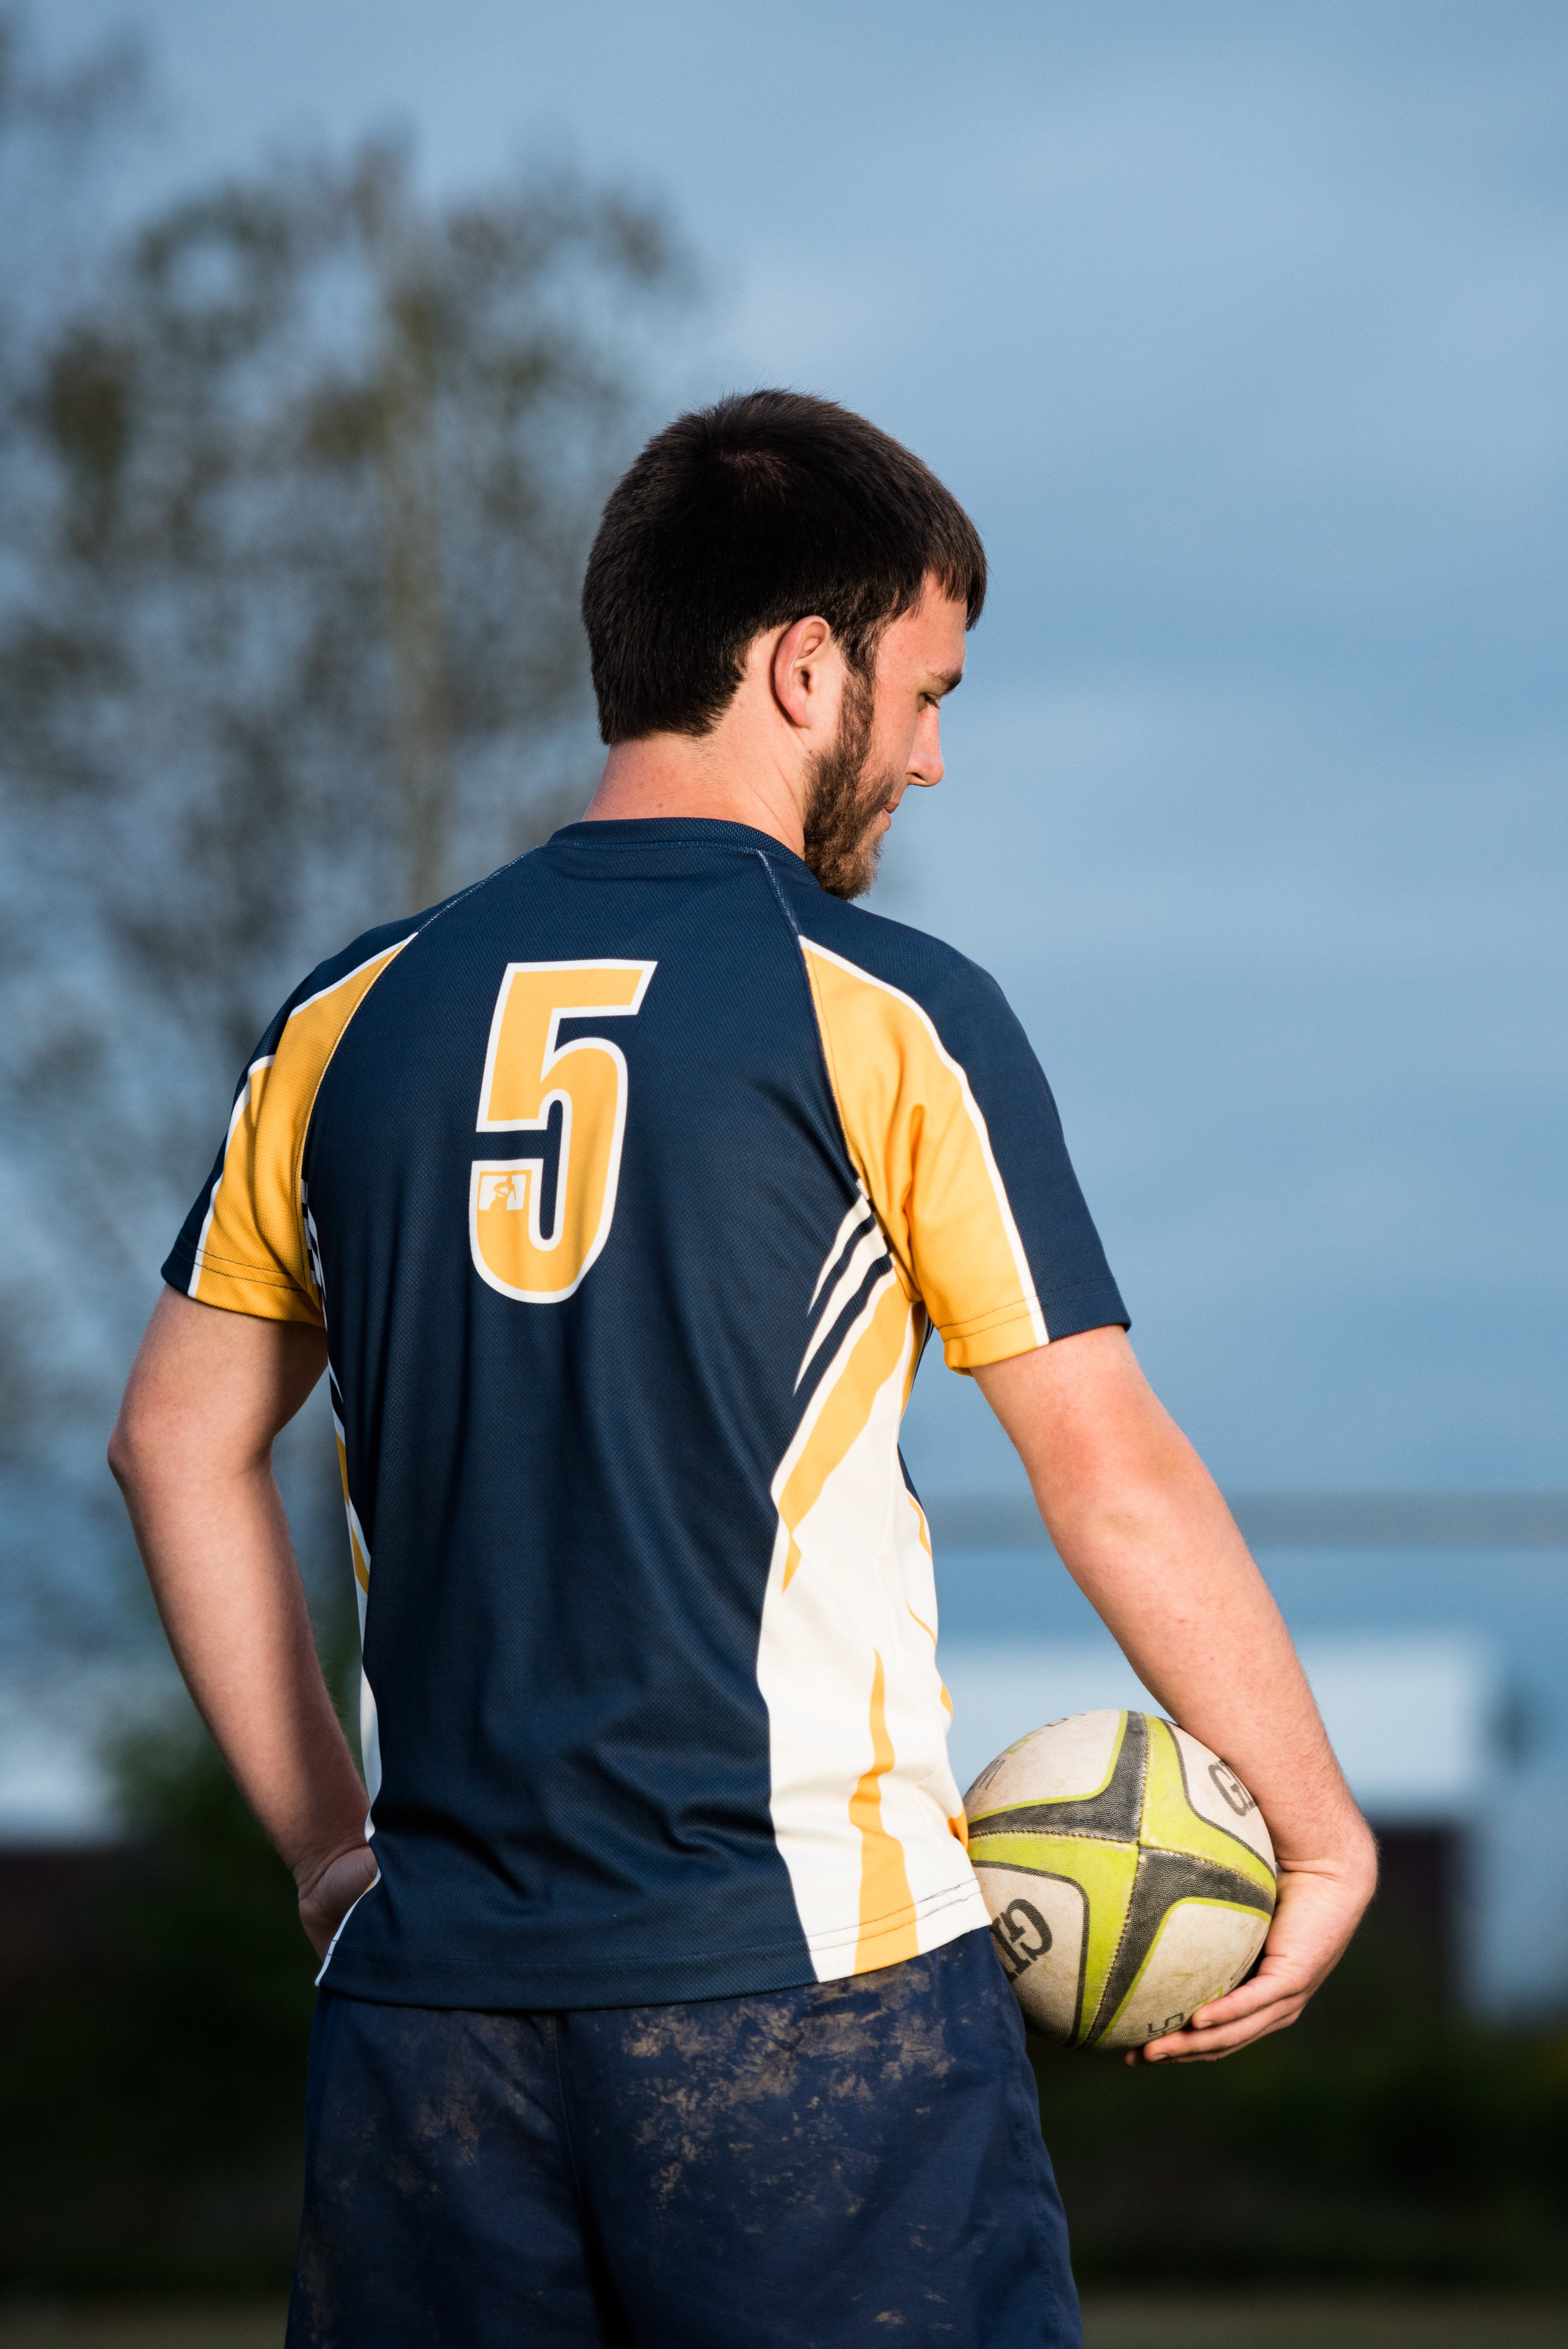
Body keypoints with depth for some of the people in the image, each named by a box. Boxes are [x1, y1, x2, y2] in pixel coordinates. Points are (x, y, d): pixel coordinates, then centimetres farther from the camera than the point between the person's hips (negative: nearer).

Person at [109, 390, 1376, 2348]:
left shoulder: (353, 1021, 9)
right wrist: (1320, 1836, 6)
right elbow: (1114, 1481, -5)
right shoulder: (891, 1016, -5)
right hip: (809, 1980, -5)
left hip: (427, 2002, 5)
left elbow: (179, 1444, 16)